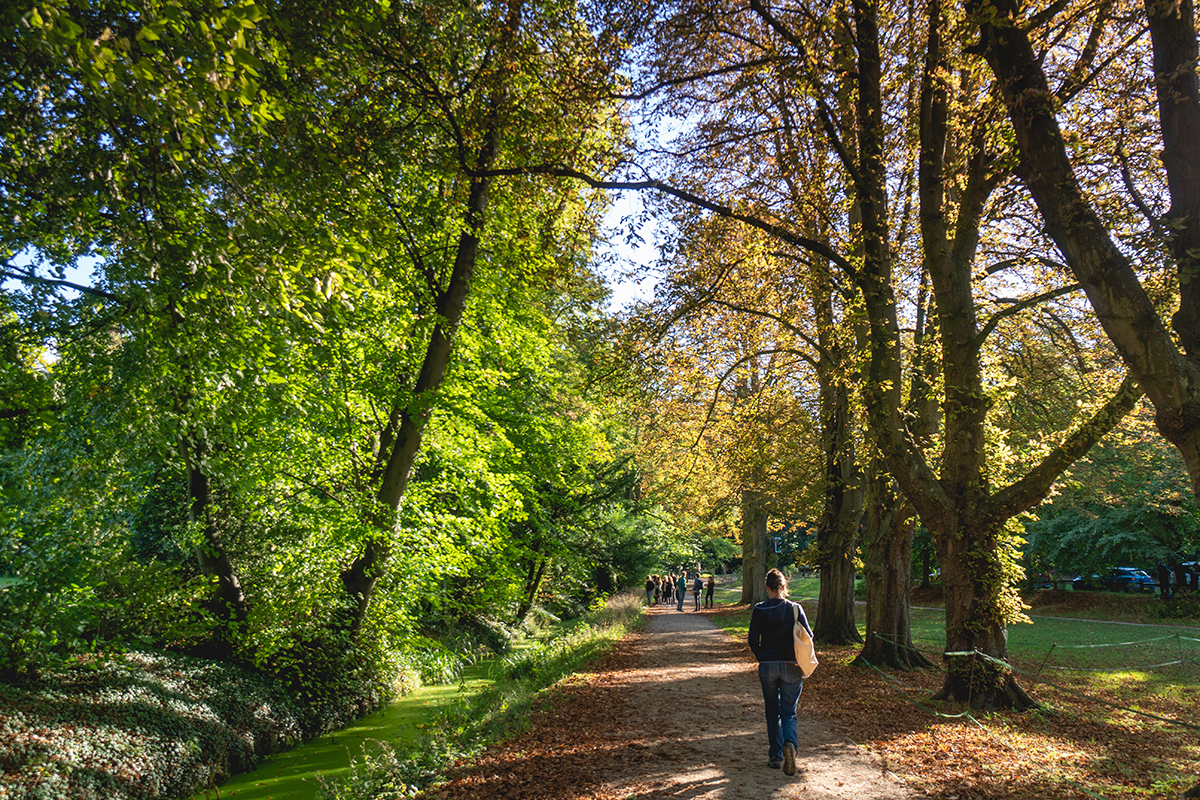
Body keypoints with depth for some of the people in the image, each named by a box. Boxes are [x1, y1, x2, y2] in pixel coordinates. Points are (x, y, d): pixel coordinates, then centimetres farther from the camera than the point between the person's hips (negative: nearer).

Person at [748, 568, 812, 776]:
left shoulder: (759, 610, -3)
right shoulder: (795, 608, -5)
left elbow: (753, 640, -1)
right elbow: (808, 636, -3)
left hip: (767, 666, 1)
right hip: (791, 666, 0)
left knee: (772, 712, 15)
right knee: (789, 712, 8)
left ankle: (775, 756, 17)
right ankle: (789, 743, -18)